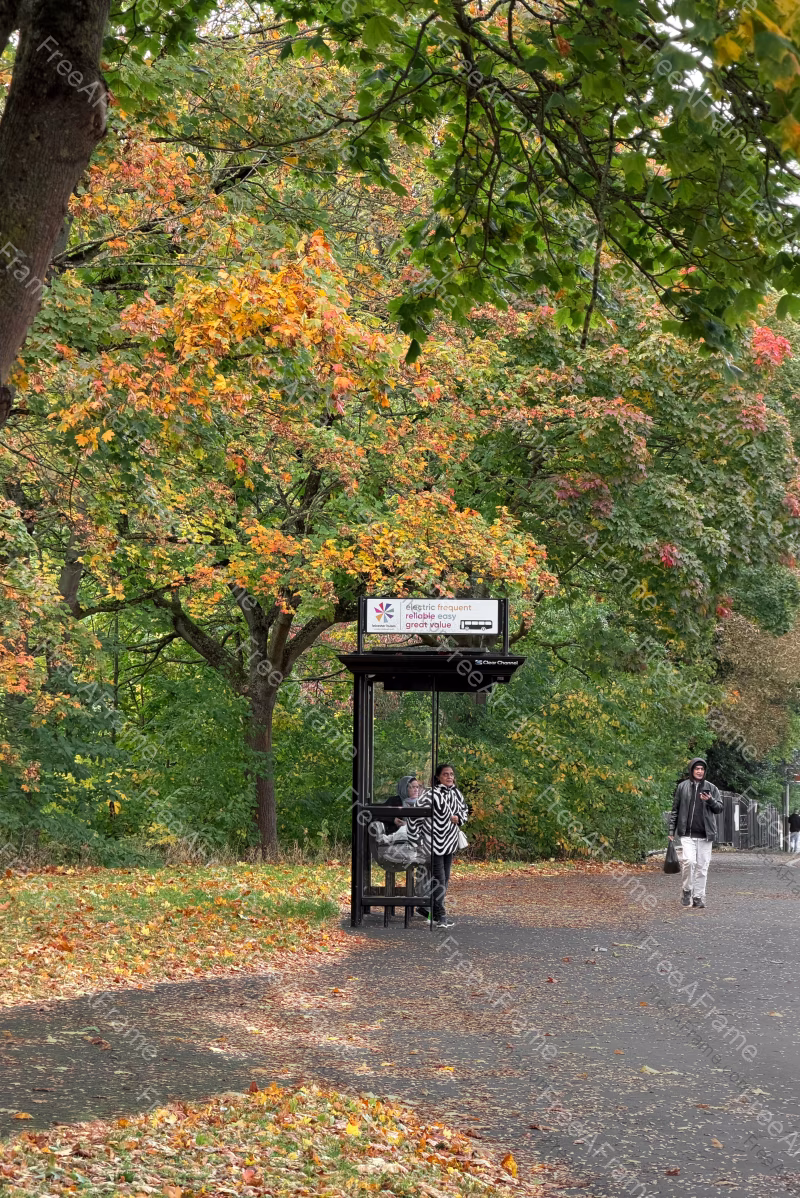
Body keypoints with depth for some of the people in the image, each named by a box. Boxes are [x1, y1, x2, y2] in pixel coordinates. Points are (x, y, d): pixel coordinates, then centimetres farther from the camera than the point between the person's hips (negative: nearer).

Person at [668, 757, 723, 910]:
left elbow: (719, 808, 9)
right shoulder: (682, 787, 6)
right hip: (687, 834, -2)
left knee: (702, 866, 2)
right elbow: (675, 810, 10)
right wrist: (672, 830, 6)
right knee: (688, 861, -17)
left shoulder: (711, 788, 8)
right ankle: (687, 891, 2)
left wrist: (710, 801, -12)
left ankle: (699, 897, 10)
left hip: (705, 834, 2)